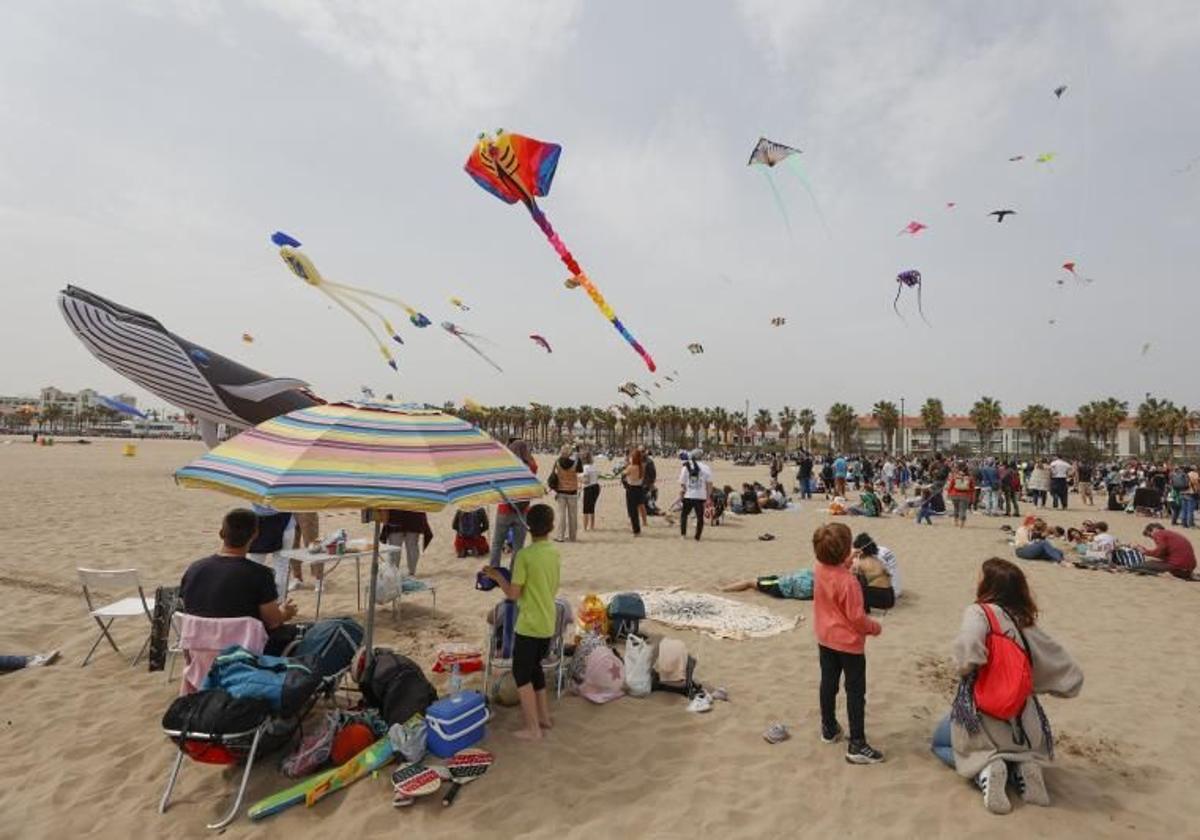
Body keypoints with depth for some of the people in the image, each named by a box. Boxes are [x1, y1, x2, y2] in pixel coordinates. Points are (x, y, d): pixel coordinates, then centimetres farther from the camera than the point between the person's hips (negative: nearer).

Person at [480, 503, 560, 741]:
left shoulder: (524, 556, -18)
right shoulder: (555, 553, 2)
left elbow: (513, 594, -15)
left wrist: (496, 576, -2)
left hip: (529, 625, -7)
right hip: (549, 623, 7)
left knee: (521, 673, 7)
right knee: (534, 668, 22)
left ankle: (533, 729, 11)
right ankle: (544, 717, 31)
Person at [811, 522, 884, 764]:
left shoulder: (819, 570, -9)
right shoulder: (848, 582, -29)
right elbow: (857, 617, -21)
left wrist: (846, 564, 9)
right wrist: (874, 627, -4)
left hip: (825, 638, 7)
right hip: (849, 643, -7)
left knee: (828, 683, 20)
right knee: (855, 692, 5)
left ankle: (829, 728, 35)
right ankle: (857, 745, 10)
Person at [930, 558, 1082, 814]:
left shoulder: (979, 612, -15)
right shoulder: (1026, 622, 1)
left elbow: (968, 652, -35)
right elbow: (1070, 675, 6)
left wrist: (965, 669, -15)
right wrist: (1032, 682, 16)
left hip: (982, 712, -5)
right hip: (1022, 718, 5)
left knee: (940, 743, 23)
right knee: (1020, 745, 38)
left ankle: (984, 769, -7)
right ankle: (1021, 766, 2)